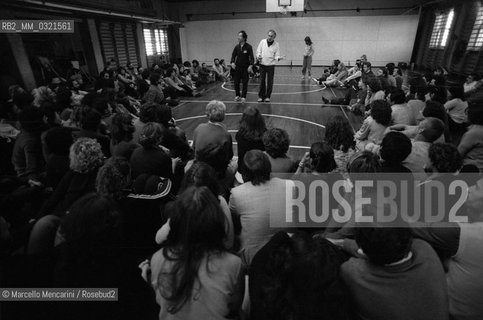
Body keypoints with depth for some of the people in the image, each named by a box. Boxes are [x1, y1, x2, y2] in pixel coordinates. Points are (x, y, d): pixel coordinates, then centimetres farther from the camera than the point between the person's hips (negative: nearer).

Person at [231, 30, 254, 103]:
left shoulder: (248, 47, -6)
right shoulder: (237, 47, 4)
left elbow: (251, 57, -9)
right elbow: (233, 55, 9)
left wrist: (250, 65, -22)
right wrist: (232, 62, -9)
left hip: (245, 68, -3)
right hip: (237, 67, 3)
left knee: (244, 83, 1)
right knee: (236, 82, 4)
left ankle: (243, 97, 10)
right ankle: (237, 95, 21)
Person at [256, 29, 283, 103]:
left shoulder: (276, 44, -3)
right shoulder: (262, 42, 1)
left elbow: (277, 55, -3)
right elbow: (258, 51, 7)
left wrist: (278, 58, -25)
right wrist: (258, 56, -14)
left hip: (271, 65, -1)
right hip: (262, 64, 1)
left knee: (270, 82, 2)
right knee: (262, 81, 3)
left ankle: (267, 96, 13)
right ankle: (261, 96, 14)